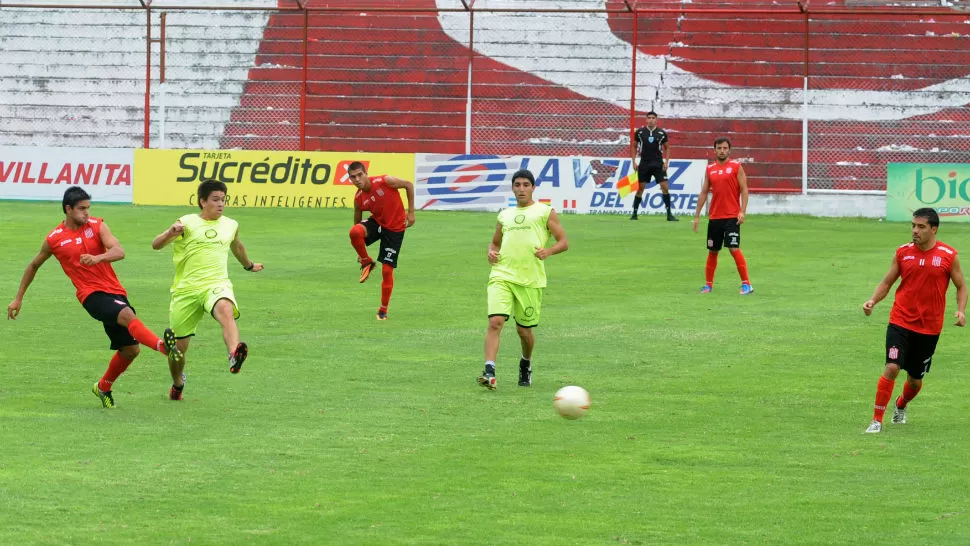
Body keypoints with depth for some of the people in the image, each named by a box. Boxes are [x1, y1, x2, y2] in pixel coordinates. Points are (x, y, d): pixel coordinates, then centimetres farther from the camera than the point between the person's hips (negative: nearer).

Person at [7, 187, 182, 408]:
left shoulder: (97, 226, 4)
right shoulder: (54, 239, 2)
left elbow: (119, 252, -10)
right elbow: (34, 266, 19)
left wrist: (97, 258, -31)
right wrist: (18, 298, 23)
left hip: (114, 291, 4)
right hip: (91, 294, -4)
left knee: (130, 349, 6)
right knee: (128, 315, -32)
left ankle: (103, 388, 29)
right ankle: (163, 346, -53)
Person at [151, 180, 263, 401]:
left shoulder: (231, 225, 12)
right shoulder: (187, 223, -1)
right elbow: (156, 245, -11)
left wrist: (249, 265, 53)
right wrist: (170, 233, -32)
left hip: (216, 285, 1)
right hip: (185, 290, -1)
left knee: (225, 310, -37)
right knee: (178, 347, 7)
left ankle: (234, 355, -61)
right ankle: (178, 383, 39)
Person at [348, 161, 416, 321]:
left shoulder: (384, 181, -22)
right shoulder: (358, 198, -10)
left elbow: (409, 185, -8)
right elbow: (357, 222, 4)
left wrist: (411, 212, -8)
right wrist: (360, 252, 8)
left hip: (395, 228, -3)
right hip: (377, 222, 3)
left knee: (387, 270, -4)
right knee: (355, 231, -32)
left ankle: (383, 310, 14)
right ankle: (367, 262, -4)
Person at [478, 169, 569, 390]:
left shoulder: (545, 212, 6)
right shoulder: (504, 215, 19)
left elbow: (564, 242, 4)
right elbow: (495, 242, 30)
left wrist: (548, 251, -16)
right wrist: (491, 252, 6)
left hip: (530, 279, -2)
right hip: (501, 276, 2)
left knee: (524, 329, 8)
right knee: (495, 322, -17)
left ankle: (526, 364, 38)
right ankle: (489, 372, -24)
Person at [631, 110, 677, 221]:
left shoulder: (662, 133, 0)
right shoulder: (639, 132, 0)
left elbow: (667, 148, 10)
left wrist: (666, 161, -1)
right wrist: (634, 161, 2)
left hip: (658, 164, 0)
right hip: (644, 164, 0)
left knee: (665, 187, -8)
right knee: (640, 188, 1)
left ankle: (669, 214, -3)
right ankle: (634, 213, 10)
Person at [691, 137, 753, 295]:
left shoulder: (736, 166, -1)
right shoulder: (710, 169, 11)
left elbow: (744, 189, -5)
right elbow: (704, 192, 15)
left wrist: (742, 212, -15)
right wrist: (697, 215, 12)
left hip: (732, 217, -5)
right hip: (714, 217, 5)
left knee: (734, 249, -14)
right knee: (712, 251, 10)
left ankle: (746, 284, -10)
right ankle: (708, 284, 22)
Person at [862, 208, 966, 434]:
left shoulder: (948, 256, -4)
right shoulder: (903, 252, 0)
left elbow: (961, 287, 6)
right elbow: (887, 282, 9)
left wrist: (961, 311, -12)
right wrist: (873, 300, -9)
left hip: (929, 328, 0)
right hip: (900, 322, 0)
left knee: (915, 378, 12)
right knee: (892, 367, -18)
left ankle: (901, 406, 45)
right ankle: (877, 420, -10)